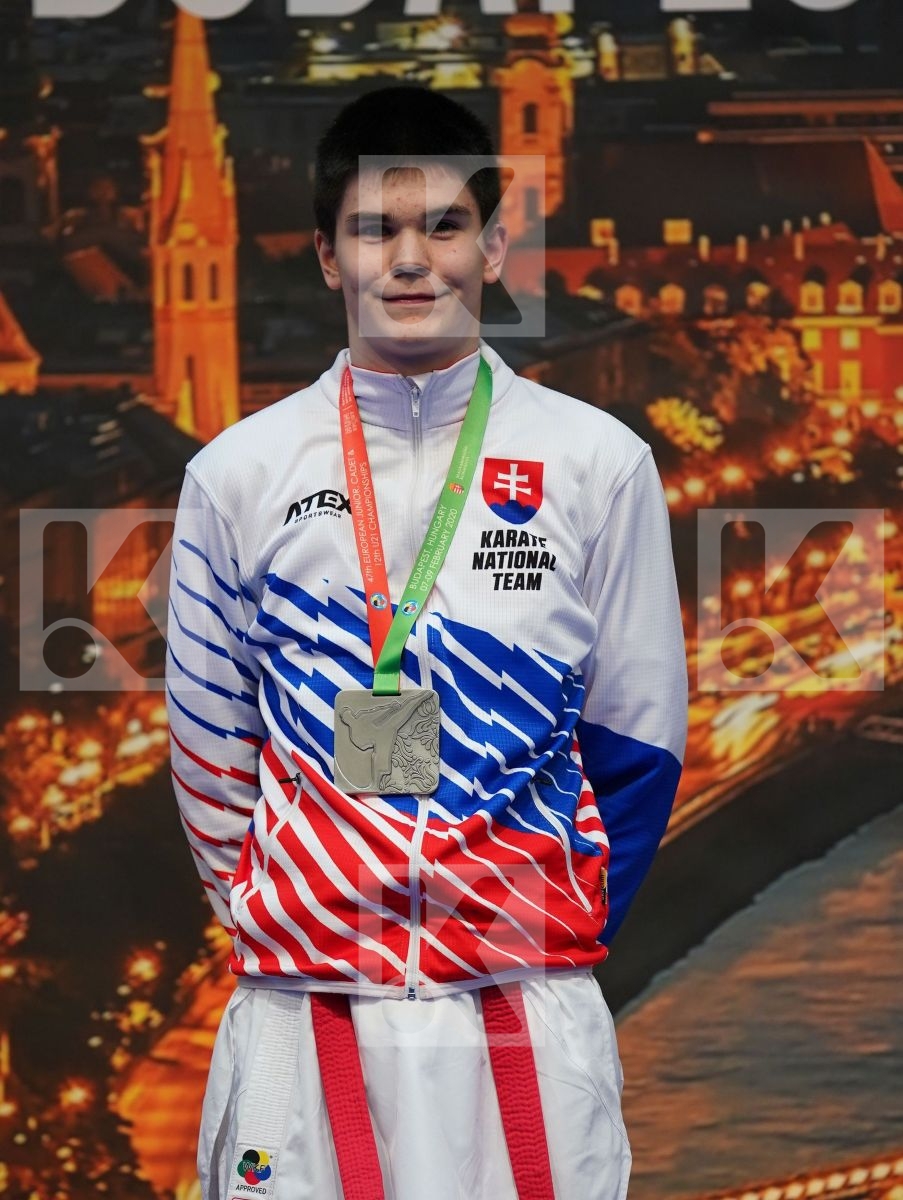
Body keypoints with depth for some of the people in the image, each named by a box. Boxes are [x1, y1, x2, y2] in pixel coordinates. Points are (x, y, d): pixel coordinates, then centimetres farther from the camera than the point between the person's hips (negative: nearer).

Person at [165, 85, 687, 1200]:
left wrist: (545, 940, 6)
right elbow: (209, 748, 11)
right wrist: (285, 923, 10)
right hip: (303, 1022, 0)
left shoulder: (599, 466, 3)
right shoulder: (237, 474, 4)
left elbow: (637, 744, 7)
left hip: (529, 1024, 0)